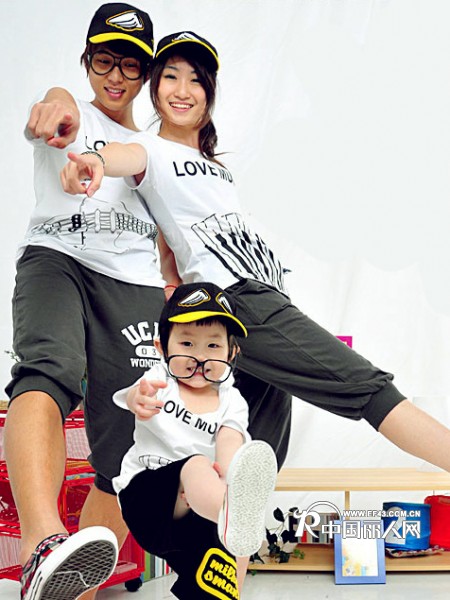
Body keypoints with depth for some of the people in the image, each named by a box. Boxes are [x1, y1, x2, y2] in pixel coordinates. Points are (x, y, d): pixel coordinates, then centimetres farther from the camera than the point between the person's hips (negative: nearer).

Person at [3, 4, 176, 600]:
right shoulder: (72, 119, 16)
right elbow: (55, 106, -11)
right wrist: (60, 105, -37)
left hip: (135, 288, 4)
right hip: (57, 260, -4)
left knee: (124, 460, -6)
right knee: (48, 372, -37)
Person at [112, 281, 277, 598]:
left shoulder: (231, 401, 10)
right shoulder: (161, 378, 6)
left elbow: (230, 440, -11)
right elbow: (135, 398, -19)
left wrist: (225, 474, -38)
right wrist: (139, 399, -48)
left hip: (196, 512, 5)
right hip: (143, 490, -5)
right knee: (195, 465, -37)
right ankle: (232, 514, -70)